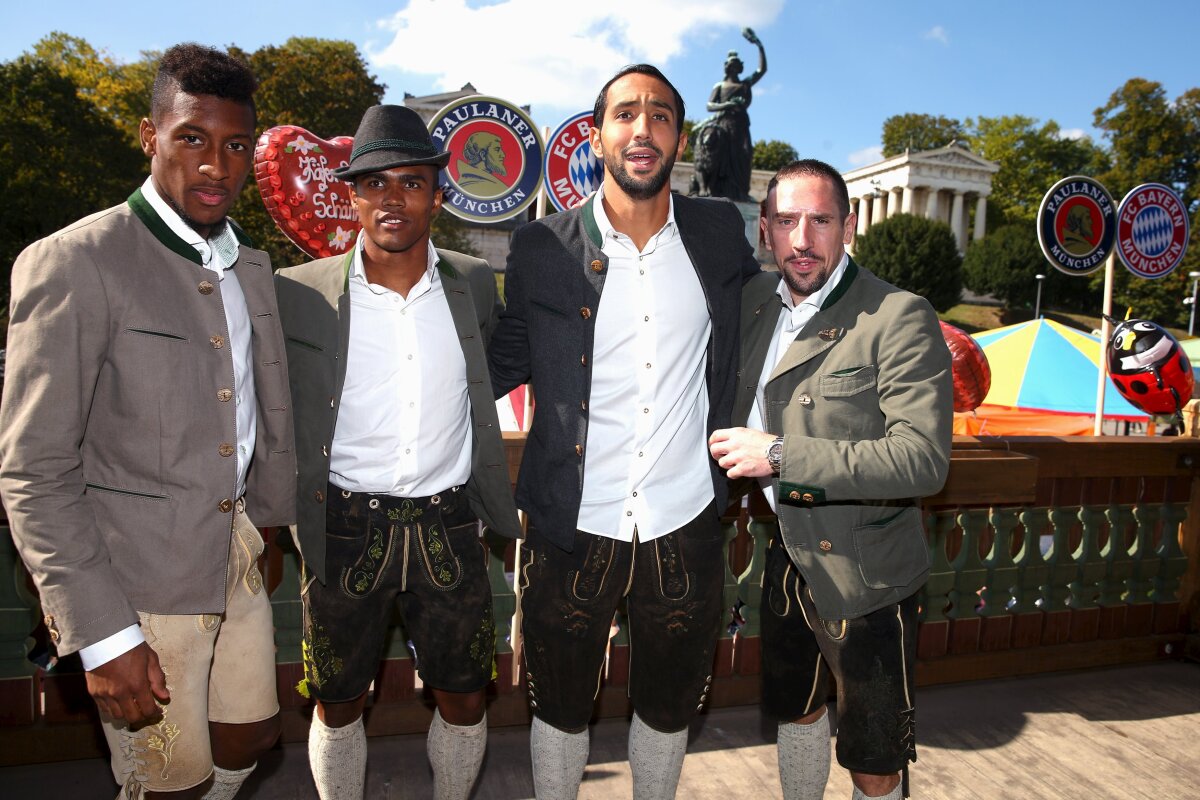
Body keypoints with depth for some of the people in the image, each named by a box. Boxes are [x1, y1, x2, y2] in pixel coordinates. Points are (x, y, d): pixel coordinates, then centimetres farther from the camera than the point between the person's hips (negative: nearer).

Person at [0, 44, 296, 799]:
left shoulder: (251, 263, 7)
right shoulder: (72, 264, -15)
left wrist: (272, 524, 16)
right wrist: (102, 635, -18)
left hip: (237, 558, 6)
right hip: (138, 579, -6)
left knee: (250, 739, 21)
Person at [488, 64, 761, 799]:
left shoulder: (720, 234, -1)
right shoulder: (542, 250, -6)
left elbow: (758, 298, 19)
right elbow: (506, 363, 4)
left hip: (685, 531, 2)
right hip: (572, 530, -1)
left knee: (670, 706, 23)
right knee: (561, 706, 20)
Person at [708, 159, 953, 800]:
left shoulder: (900, 317, -19)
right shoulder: (755, 300, 1)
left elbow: (924, 458, -28)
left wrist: (782, 456, -29)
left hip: (864, 574, -6)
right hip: (788, 553, 6)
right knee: (794, 710, 27)